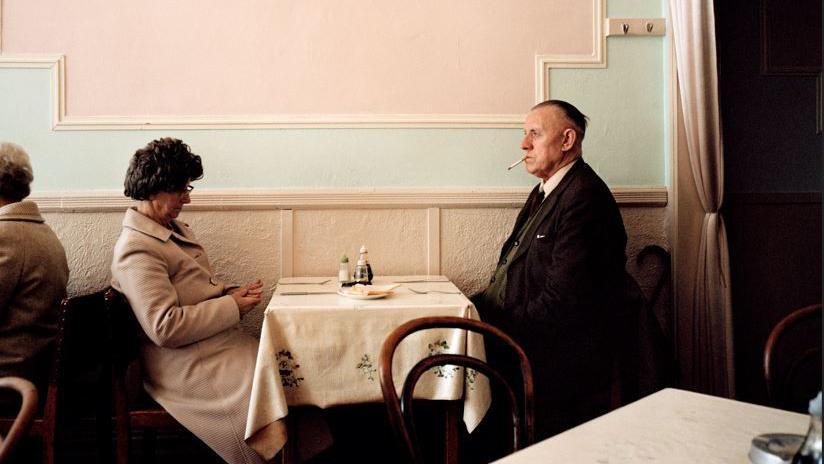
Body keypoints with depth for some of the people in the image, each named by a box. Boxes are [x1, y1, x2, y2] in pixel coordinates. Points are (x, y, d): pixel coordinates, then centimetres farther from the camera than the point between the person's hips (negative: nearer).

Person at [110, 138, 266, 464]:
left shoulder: (175, 230, 15)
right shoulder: (137, 248, -15)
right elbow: (164, 328, -22)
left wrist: (231, 293, 4)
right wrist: (232, 307, -15)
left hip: (218, 346, 9)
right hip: (188, 365, -9)